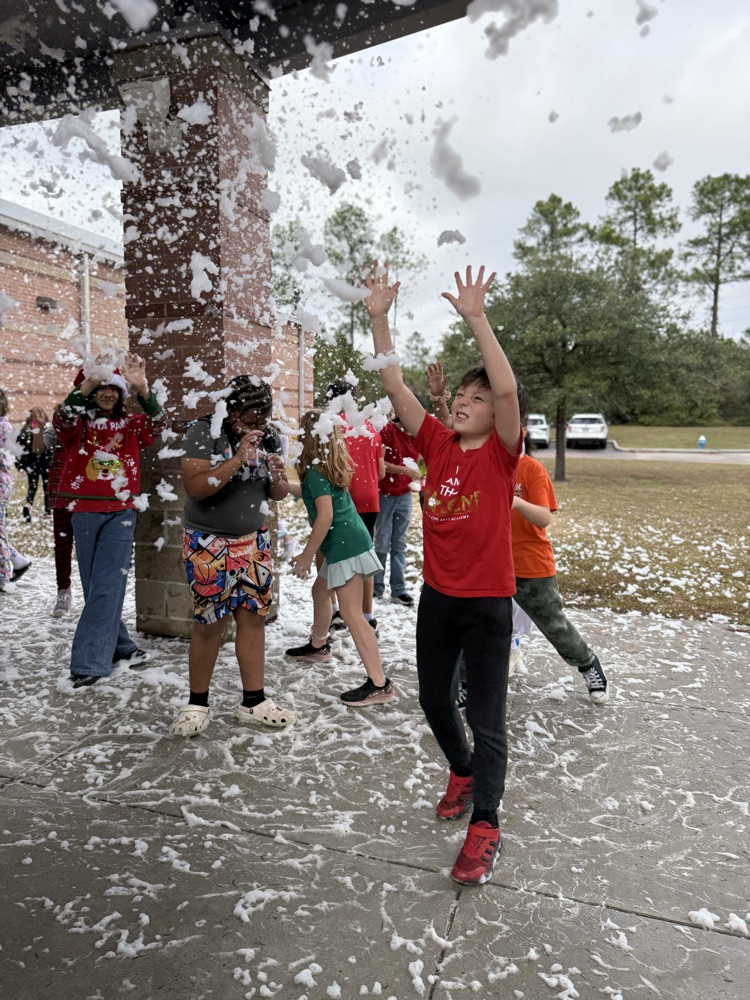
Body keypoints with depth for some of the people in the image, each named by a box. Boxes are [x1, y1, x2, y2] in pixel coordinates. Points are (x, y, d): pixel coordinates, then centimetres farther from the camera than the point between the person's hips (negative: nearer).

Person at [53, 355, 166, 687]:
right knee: (94, 586, 8)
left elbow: (158, 423, -13)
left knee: (107, 587, -8)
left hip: (120, 512, -1)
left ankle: (89, 663, -5)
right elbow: (60, 419, -17)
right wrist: (86, 384, -31)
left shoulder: (129, 424, 6)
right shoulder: (78, 423, 5)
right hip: (84, 511, 2)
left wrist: (142, 388, -29)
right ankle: (120, 648, 22)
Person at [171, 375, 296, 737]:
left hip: (254, 541, 4)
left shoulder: (268, 436, 1)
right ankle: (197, 704, 18)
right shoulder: (203, 432, -13)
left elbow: (279, 494, 8)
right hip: (209, 543, -4)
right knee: (209, 623, 1)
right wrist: (238, 459, -30)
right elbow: (194, 488, -24)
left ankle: (253, 701, 16)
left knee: (253, 617, 4)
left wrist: (277, 477, -15)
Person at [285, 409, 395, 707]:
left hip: (345, 545, -10)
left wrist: (307, 555, -15)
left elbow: (326, 516, -20)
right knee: (321, 591, 27)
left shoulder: (314, 469, -13)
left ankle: (379, 683, -10)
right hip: (348, 540, 10)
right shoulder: (332, 464, 12)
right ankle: (318, 645, 49)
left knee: (351, 613, -10)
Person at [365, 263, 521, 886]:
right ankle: (462, 771, 48)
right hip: (437, 597, 6)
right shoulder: (437, 444, 1)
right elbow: (396, 386, -4)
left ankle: (485, 827, 18)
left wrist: (475, 318, -33)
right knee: (434, 699, 21)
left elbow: (507, 390, -29)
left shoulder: (502, 455, -11)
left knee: (486, 717, 3)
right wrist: (380, 319, -12)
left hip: (487, 604, -6)